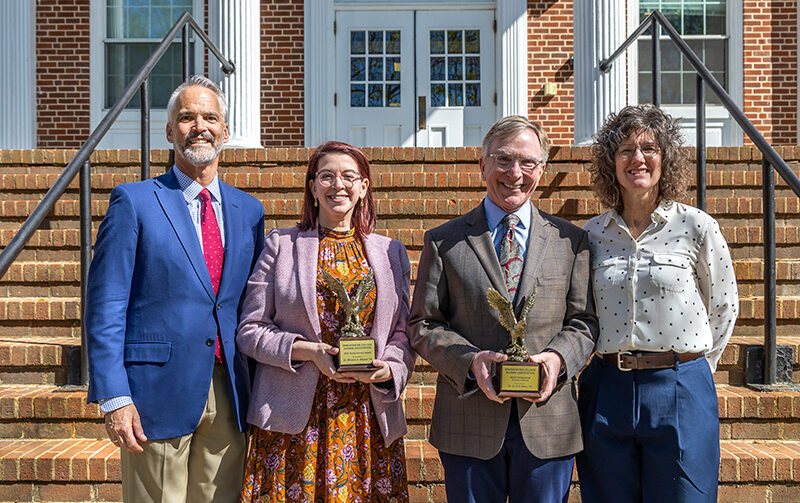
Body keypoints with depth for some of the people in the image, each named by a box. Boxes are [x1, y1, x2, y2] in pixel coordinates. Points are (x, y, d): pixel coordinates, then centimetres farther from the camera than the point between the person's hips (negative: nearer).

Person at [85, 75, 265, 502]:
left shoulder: (249, 210, 12)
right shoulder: (133, 202, -1)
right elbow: (105, 307, -5)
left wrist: (260, 389, 10)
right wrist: (114, 397, -12)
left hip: (228, 396, 4)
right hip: (159, 391, -4)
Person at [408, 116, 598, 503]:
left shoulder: (571, 240, 8)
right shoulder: (443, 242, 5)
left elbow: (584, 321, 8)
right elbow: (423, 325, 2)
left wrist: (558, 357, -12)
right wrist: (469, 359, -15)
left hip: (548, 425, 1)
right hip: (469, 424, -1)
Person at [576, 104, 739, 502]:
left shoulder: (697, 227, -3)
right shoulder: (592, 234, 4)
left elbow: (723, 307, 8)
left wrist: (693, 365, 10)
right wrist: (612, 365, 9)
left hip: (680, 395, -2)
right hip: (605, 392, 2)